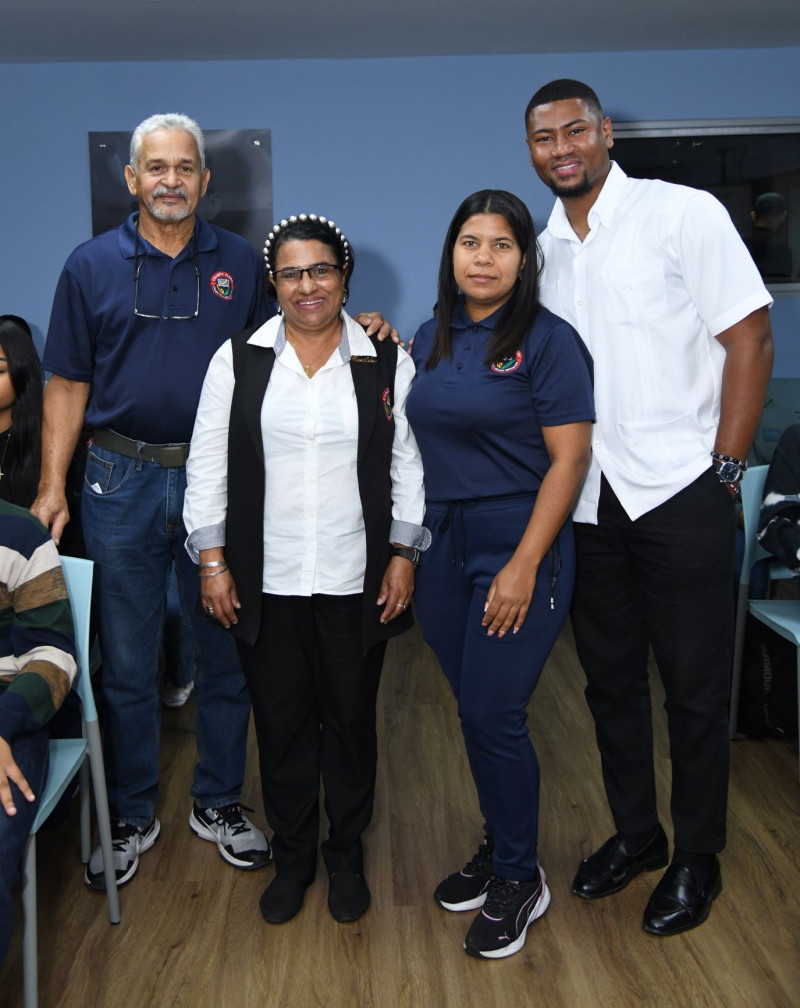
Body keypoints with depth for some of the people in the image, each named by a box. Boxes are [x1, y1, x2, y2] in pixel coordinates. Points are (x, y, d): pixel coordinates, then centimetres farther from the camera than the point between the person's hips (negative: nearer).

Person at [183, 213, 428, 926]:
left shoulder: (387, 363, 2)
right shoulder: (238, 360, 2)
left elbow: (409, 466, 4)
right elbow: (208, 466, 3)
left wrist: (404, 556, -2)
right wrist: (212, 562, -2)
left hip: (357, 582, 0)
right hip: (266, 584, 0)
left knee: (352, 718, 11)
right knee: (281, 721, 10)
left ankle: (347, 855, 31)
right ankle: (293, 856, 31)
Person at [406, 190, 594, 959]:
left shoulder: (547, 340, -8)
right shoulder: (431, 338, 10)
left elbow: (568, 459, -13)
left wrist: (525, 566, -18)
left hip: (519, 544, -6)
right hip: (443, 544, 6)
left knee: (492, 716, -4)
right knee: (475, 711, 13)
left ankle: (519, 880, 17)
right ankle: (497, 849, 33)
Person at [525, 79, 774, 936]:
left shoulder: (684, 214, -6)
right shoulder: (543, 249, 10)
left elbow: (749, 342, -7)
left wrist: (724, 472, -11)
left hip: (678, 491, -5)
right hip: (586, 500, 5)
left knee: (694, 687, 6)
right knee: (611, 679, 15)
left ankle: (697, 858, 25)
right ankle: (635, 832, 35)